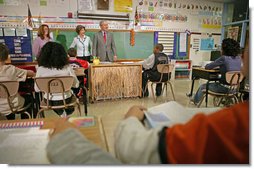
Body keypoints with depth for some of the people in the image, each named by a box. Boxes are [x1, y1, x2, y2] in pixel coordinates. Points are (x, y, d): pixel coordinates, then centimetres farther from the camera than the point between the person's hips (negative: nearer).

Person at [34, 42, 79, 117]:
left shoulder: (41, 69, -16)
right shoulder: (67, 67, -19)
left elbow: (37, 89, -7)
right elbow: (76, 85, -9)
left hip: (49, 101, 2)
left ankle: (61, 114, 25)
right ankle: (66, 114, 24)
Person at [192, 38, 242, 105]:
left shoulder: (223, 58, -18)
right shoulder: (238, 58, 2)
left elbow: (207, 67, -10)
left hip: (225, 88, -7)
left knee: (202, 86, 15)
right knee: (216, 83, 36)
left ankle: (196, 101, 39)